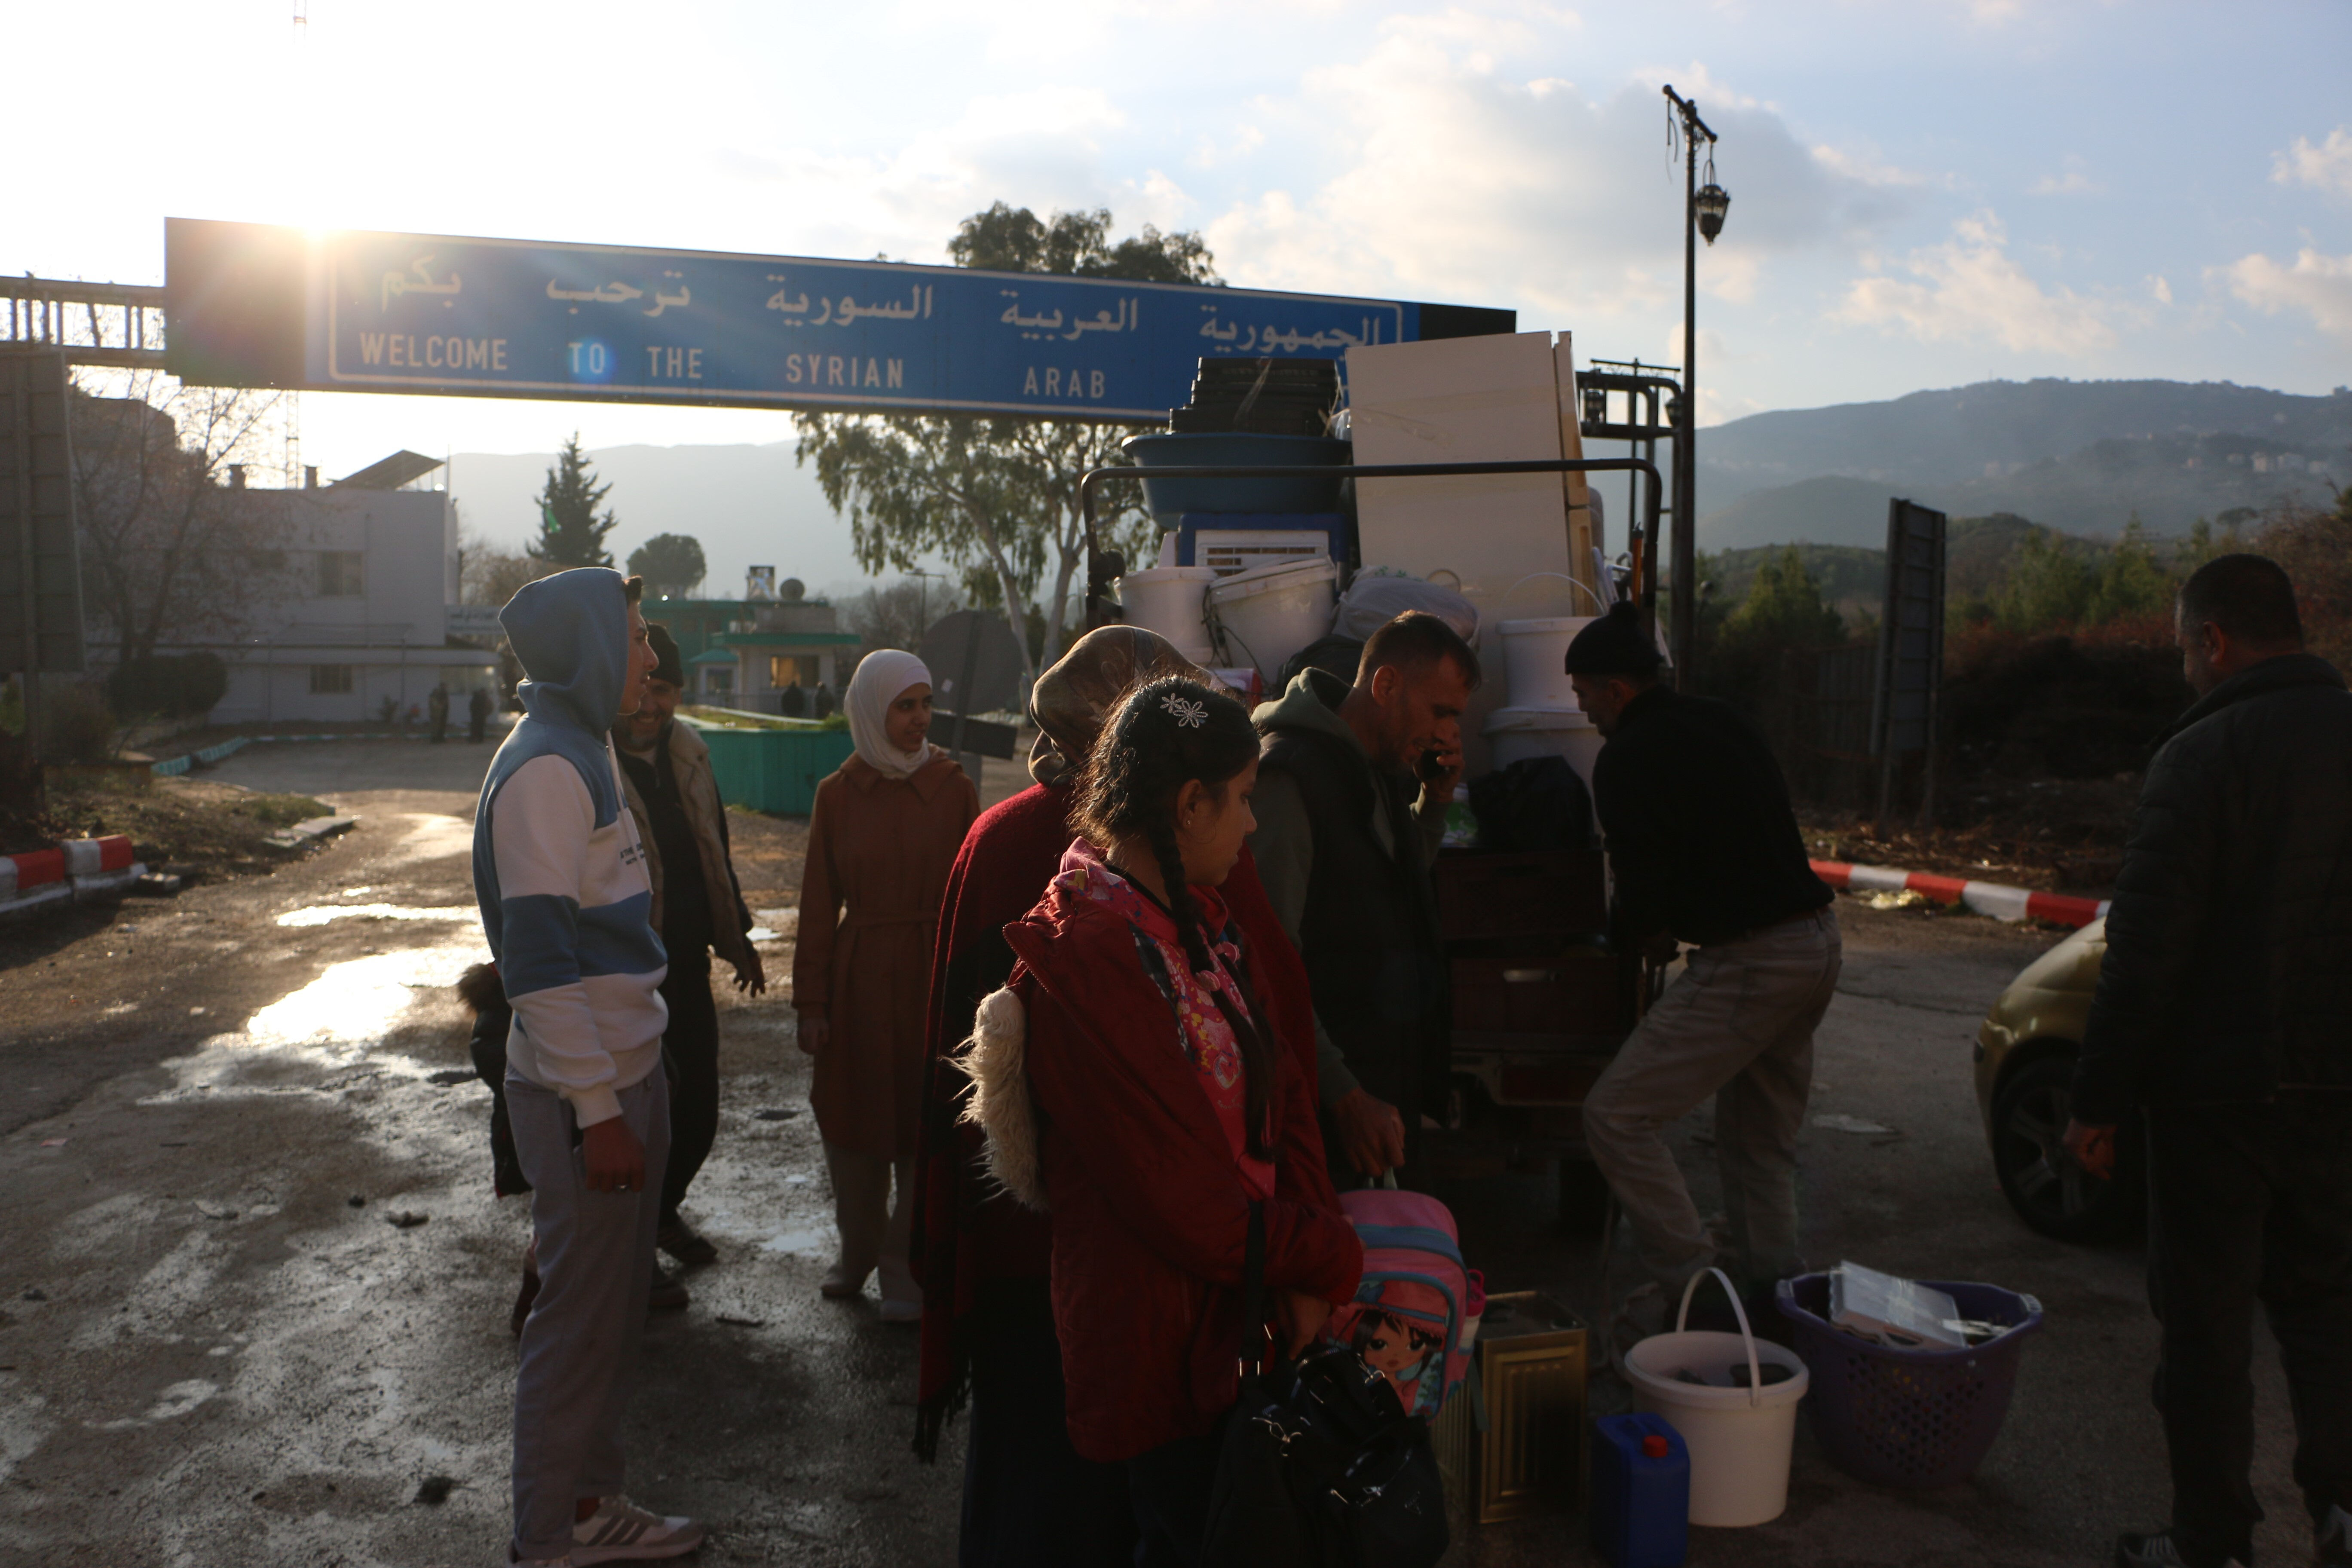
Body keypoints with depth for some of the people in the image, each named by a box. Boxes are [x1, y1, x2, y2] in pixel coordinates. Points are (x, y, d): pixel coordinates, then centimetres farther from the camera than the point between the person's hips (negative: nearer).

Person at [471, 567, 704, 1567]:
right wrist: (597, 1109, -21)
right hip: (583, 1092, -10)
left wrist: (626, 1090, 18)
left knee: (615, 1304, 19)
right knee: (580, 1316, 3)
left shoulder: (581, 752, 13)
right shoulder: (546, 769, -18)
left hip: (621, 1074, 10)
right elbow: (541, 956, -23)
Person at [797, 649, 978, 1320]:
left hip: (933, 976, -1)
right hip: (858, 977, 2)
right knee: (853, 1121, 11)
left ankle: (907, 1269, 19)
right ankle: (857, 1250, 33)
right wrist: (811, 1001, 0)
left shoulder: (954, 790, -3)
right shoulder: (837, 795, 0)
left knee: (924, 1126, 4)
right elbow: (819, 906, 2)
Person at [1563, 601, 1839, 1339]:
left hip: (1747, 965, -9)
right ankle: (1773, 1296, 24)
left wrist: (1632, 935, 11)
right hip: (1818, 944, 10)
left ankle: (1686, 1285, 0)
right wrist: (1658, 924, 19)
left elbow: (1643, 896, -12)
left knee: (1616, 1115, -4)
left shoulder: (1628, 761, -12)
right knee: (1761, 1138, 21)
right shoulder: (1721, 723, 14)